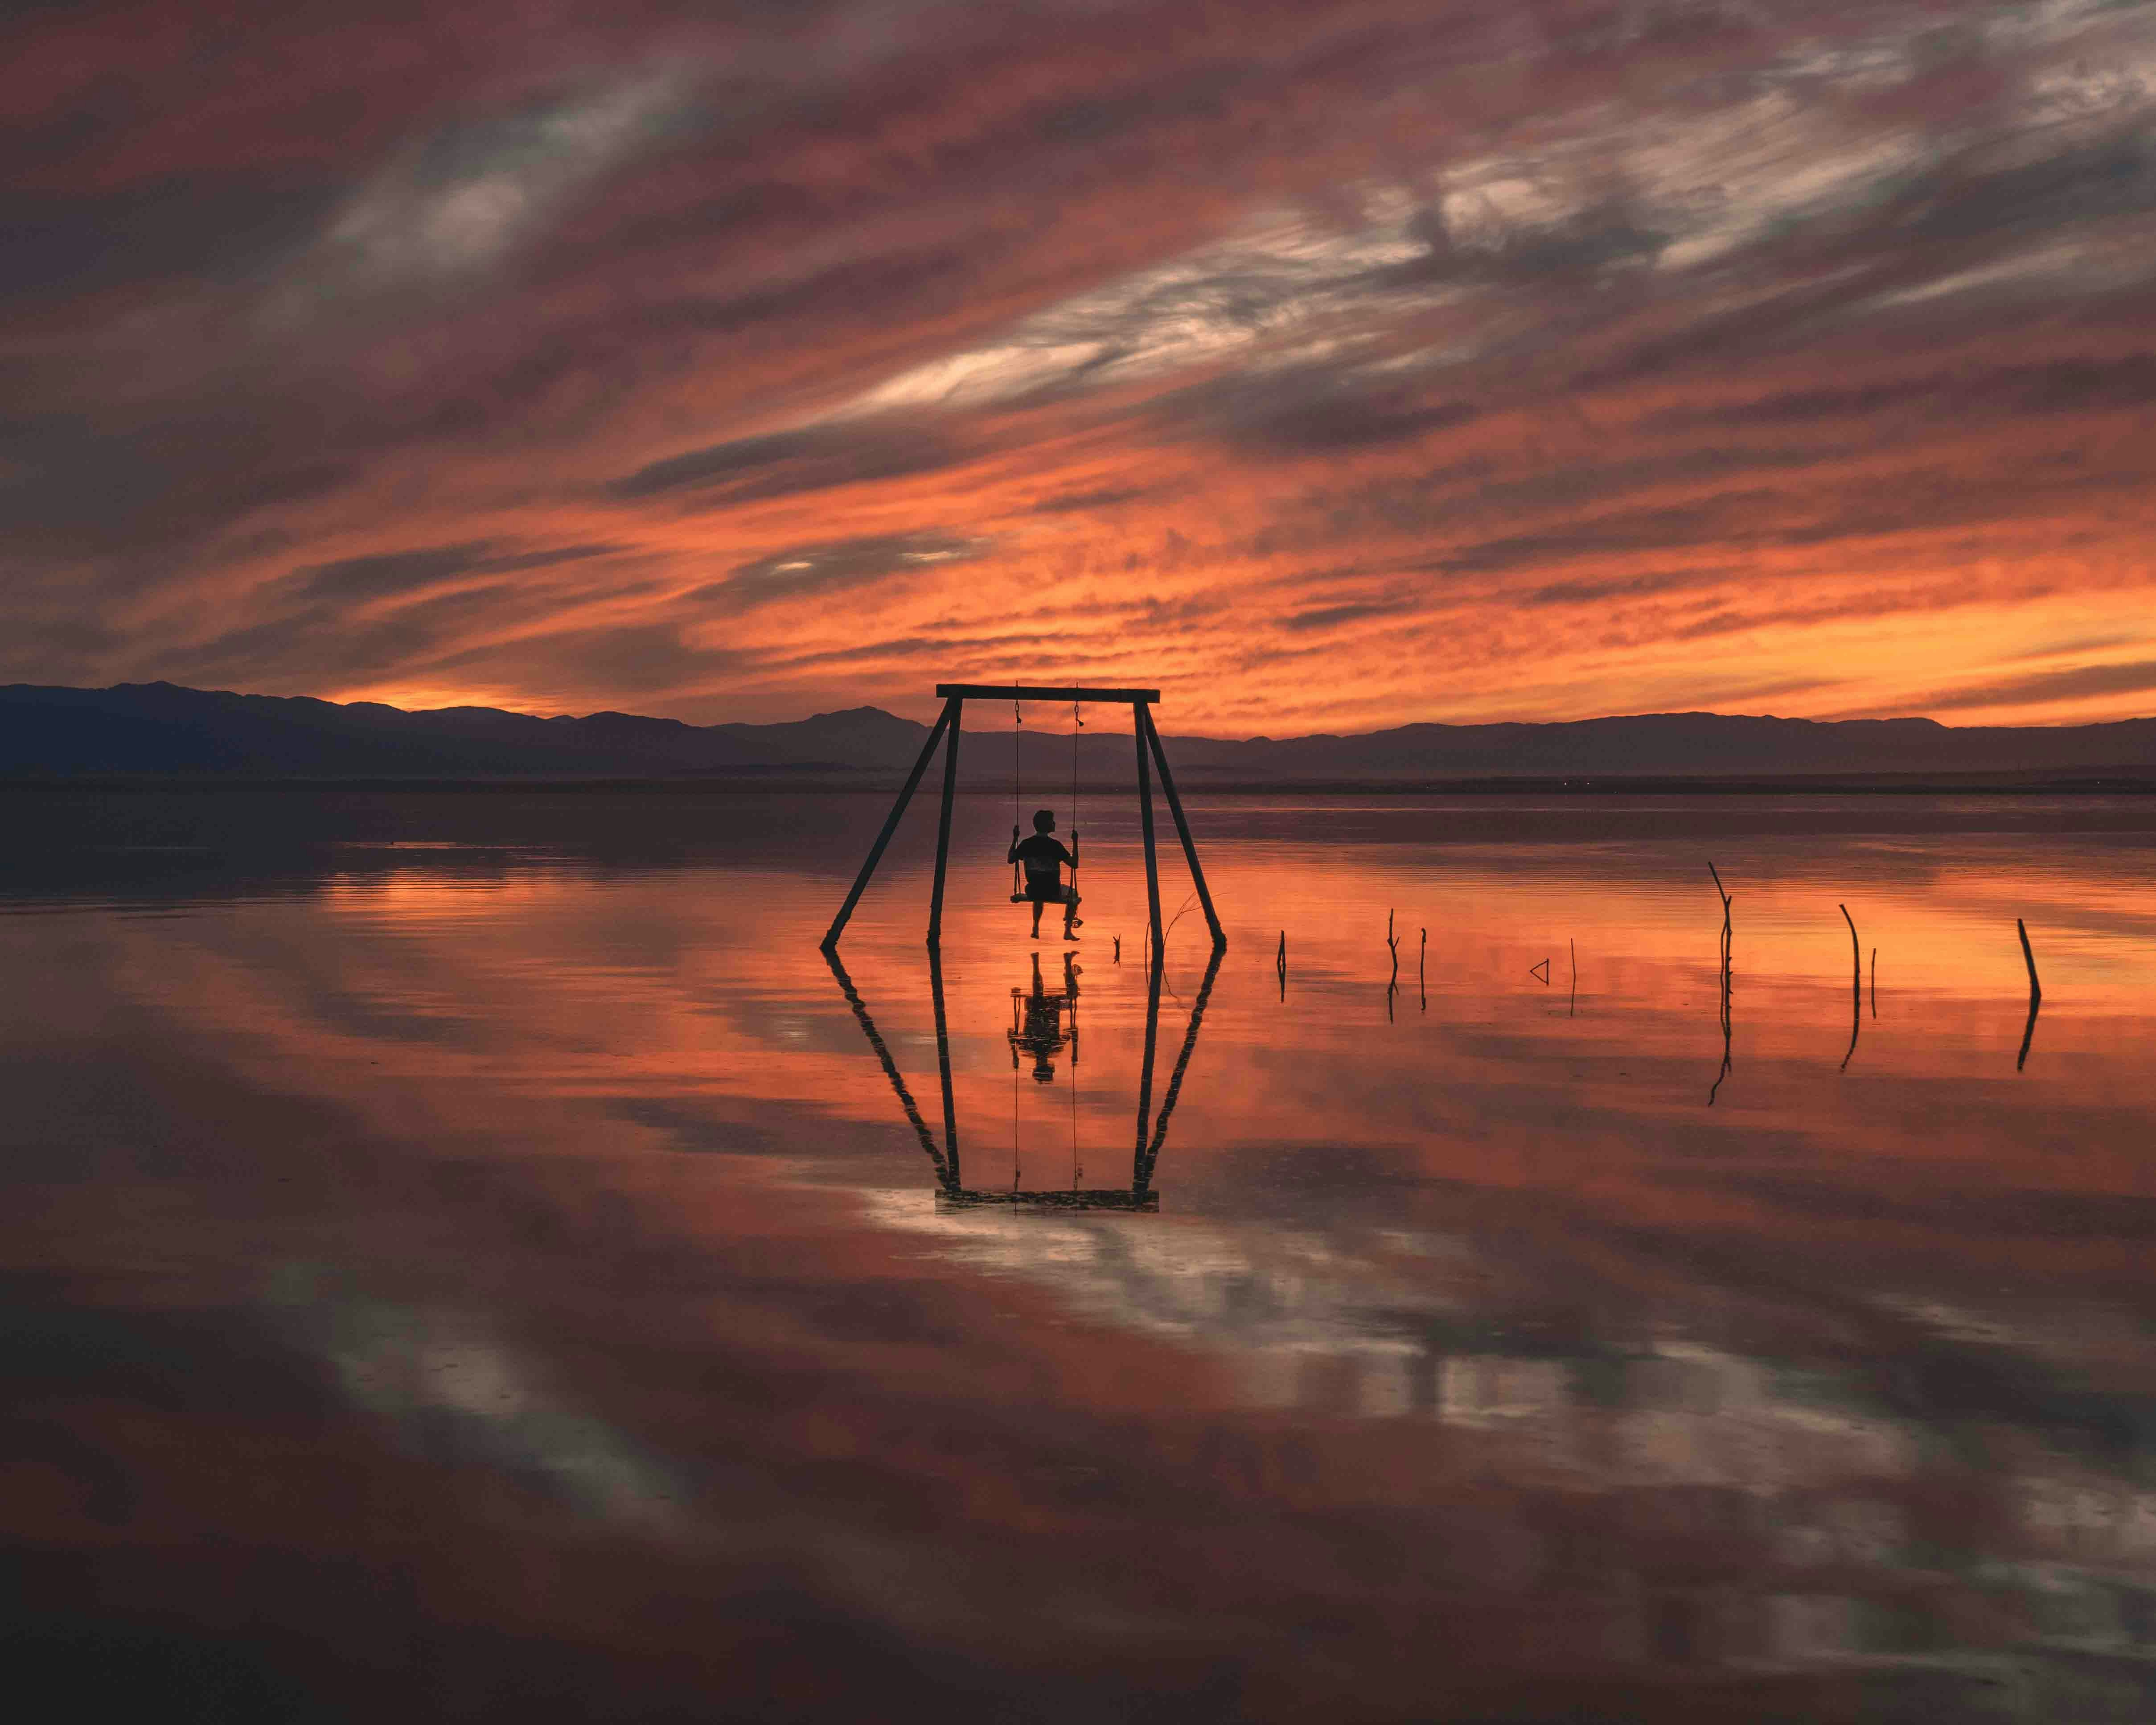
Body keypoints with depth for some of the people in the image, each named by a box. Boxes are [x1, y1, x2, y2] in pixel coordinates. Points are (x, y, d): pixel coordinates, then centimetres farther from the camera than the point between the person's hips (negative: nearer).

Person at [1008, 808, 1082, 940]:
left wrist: (1014, 839, 16)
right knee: (1073, 895, 28)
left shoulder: (1026, 844, -5)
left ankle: (1036, 928, 41)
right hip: (1053, 893, -4)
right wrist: (1075, 842, -8)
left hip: (1033, 892, 4)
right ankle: (1068, 931, 21)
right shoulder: (1054, 845, -17)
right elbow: (1074, 864, -13)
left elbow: (1010, 860, 10)